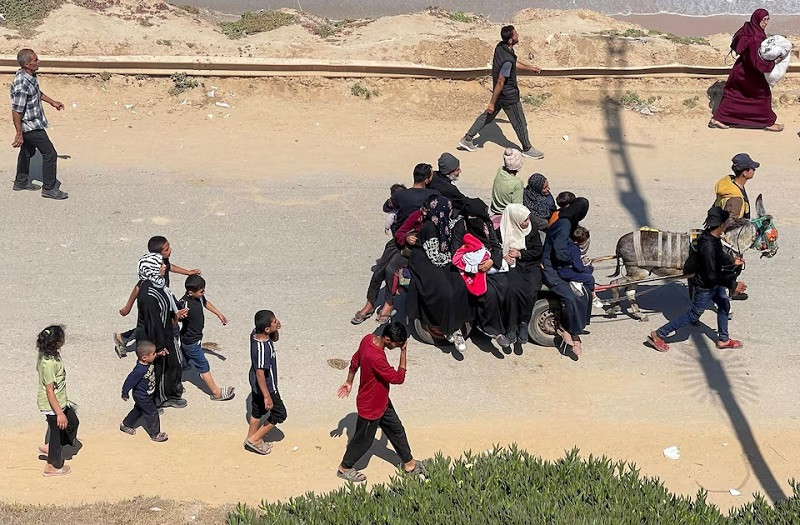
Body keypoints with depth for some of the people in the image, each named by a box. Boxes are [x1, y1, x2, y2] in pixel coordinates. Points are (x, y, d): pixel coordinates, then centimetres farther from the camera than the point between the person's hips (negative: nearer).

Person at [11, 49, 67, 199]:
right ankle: (49, 189, 7)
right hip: (31, 126, -10)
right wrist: (19, 134, -23)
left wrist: (52, 102, 27)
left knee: (28, 152, 24)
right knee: (50, 154, -3)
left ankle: (21, 182, 41)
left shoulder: (31, 76, -1)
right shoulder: (22, 85, -31)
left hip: (34, 122, 10)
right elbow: (16, 111, -27)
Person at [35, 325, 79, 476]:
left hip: (61, 400, 9)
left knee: (72, 422, 25)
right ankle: (53, 466, 30)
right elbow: (49, 391, -27)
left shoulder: (46, 354, -5)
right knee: (58, 431, 11)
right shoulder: (49, 363, -33)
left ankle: (50, 448, 39)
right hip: (52, 405, -9)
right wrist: (59, 413, -22)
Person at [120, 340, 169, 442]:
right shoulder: (139, 371, -38)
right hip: (142, 397, -9)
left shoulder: (148, 362, -14)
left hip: (147, 394, 9)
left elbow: (153, 357, 12)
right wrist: (125, 393, -13)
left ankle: (126, 425, 47)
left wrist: (159, 354, -5)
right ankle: (155, 434, 20)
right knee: (152, 413, 4)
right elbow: (130, 381, -26)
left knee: (138, 410, 27)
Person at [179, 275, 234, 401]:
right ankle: (216, 392, 16)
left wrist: (219, 314, 27)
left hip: (196, 337, 8)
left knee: (185, 362, 23)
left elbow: (205, 303, 17)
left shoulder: (199, 297, -6)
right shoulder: (185, 304, -33)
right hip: (190, 342, -8)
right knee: (203, 365, 4)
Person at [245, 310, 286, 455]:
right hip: (266, 386, -8)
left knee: (257, 411, 25)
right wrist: (267, 396, -23)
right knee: (279, 413, 11)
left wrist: (276, 329, -13)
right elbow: (260, 373, -30)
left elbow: (275, 339, 9)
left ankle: (251, 440, 43)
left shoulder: (255, 333, -12)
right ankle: (254, 439, 19)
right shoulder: (263, 348, -36)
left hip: (256, 384, 8)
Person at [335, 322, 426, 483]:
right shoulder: (376, 358, -41)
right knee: (364, 439, 15)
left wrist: (349, 382, 19)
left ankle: (409, 463, 40)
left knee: (396, 429, 22)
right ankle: (344, 468, 38)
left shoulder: (368, 339, -13)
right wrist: (403, 351, -29)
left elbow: (355, 360, 4)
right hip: (371, 407, -9)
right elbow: (398, 378, -30)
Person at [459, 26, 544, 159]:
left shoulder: (500, 47, -7)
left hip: (500, 93, 9)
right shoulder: (507, 60, -34)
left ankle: (467, 139, 28)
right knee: (520, 123, 11)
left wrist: (529, 68, 20)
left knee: (487, 116, 22)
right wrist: (492, 103, -20)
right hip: (509, 96, -9)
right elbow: (500, 83, -27)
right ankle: (527, 149, 30)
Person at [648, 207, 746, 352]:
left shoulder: (713, 238, -8)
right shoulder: (708, 246, -37)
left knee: (724, 305, 23)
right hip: (705, 287, -9)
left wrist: (732, 261, 27)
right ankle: (658, 335, 14)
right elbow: (712, 275, -32)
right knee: (693, 315, 6)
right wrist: (733, 285, -26)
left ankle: (723, 340, 42)